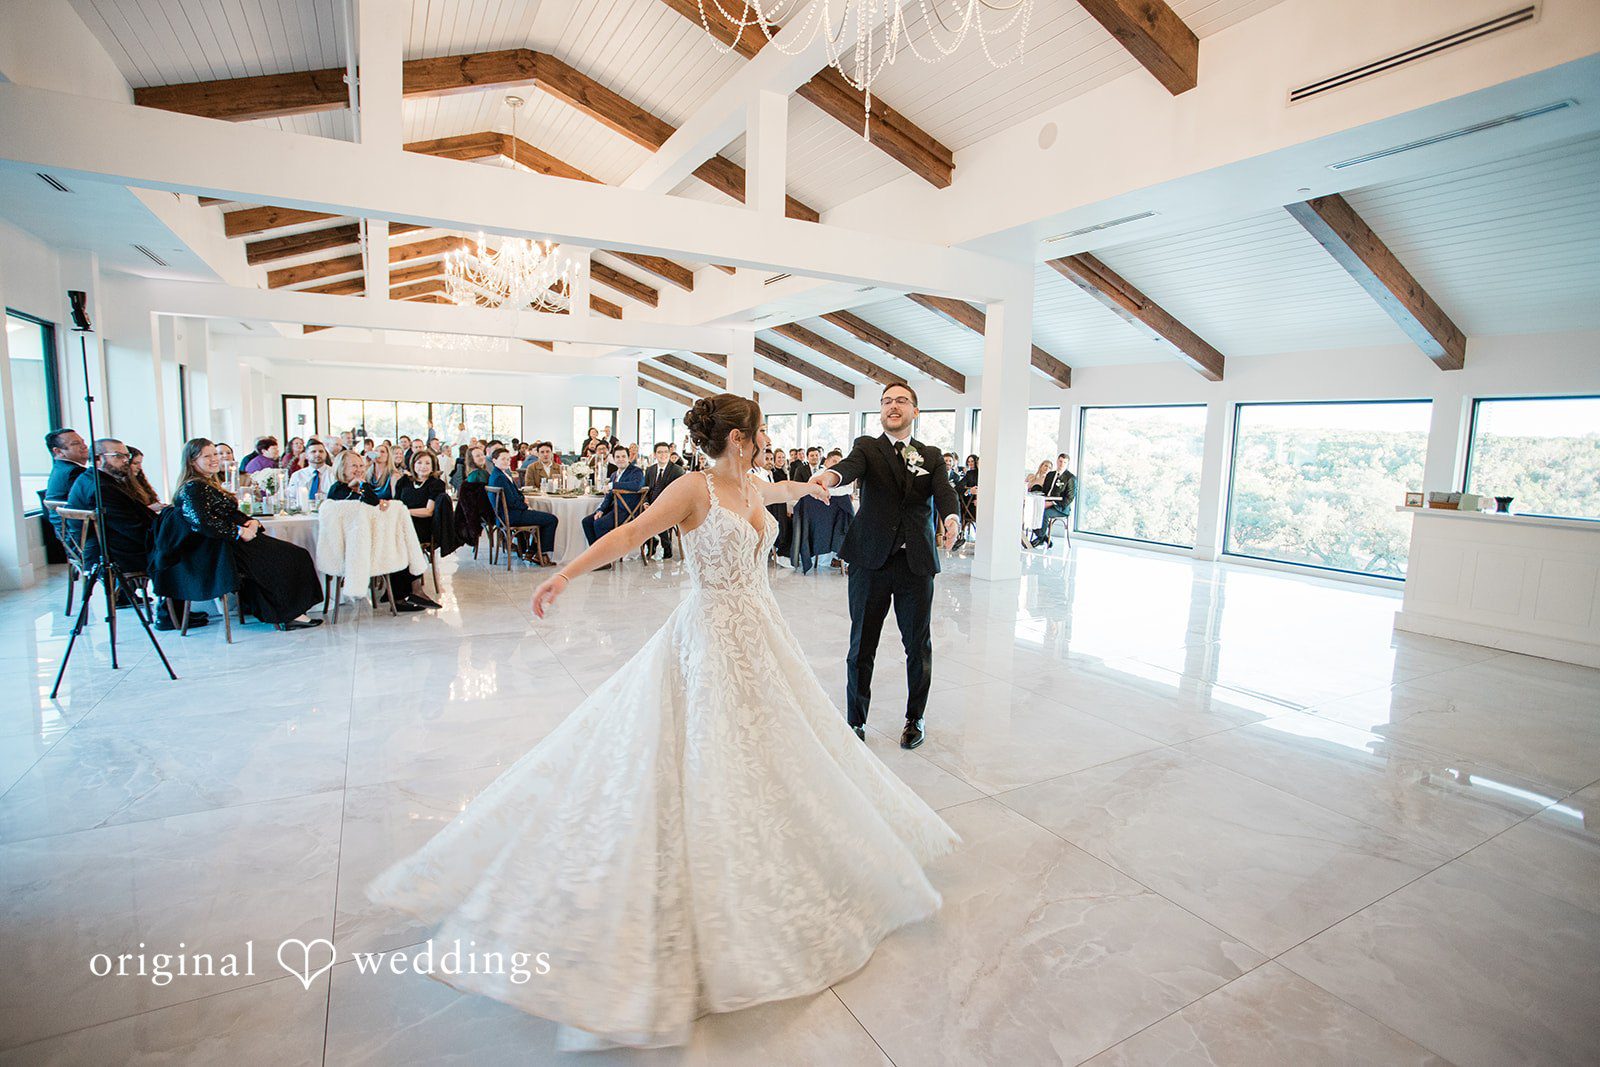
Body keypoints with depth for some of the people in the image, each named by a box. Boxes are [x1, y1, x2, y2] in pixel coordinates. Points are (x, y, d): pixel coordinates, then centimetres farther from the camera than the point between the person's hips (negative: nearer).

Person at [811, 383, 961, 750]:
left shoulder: (931, 456, 12)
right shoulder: (868, 447, 5)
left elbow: (945, 492, -6)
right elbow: (852, 465, -18)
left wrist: (951, 518, -30)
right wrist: (831, 475, -43)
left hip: (916, 564, 2)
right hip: (871, 561, -2)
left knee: (919, 646, 11)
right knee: (862, 646, 6)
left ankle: (914, 718, 31)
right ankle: (856, 720, 22)